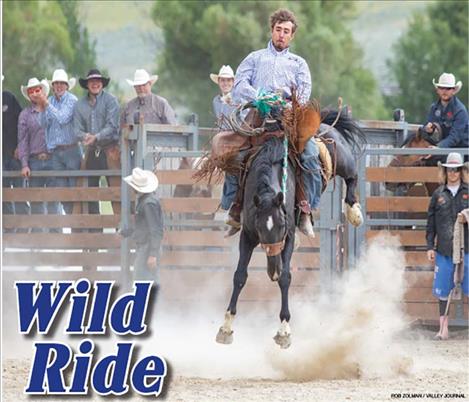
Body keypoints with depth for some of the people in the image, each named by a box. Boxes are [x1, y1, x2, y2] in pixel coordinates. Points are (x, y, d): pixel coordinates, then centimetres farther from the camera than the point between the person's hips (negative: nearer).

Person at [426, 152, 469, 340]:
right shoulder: (438, 194, 8)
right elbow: (431, 223, 10)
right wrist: (430, 246, 6)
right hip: (444, 250, 2)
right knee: (442, 290, 6)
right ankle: (443, 326, 16)